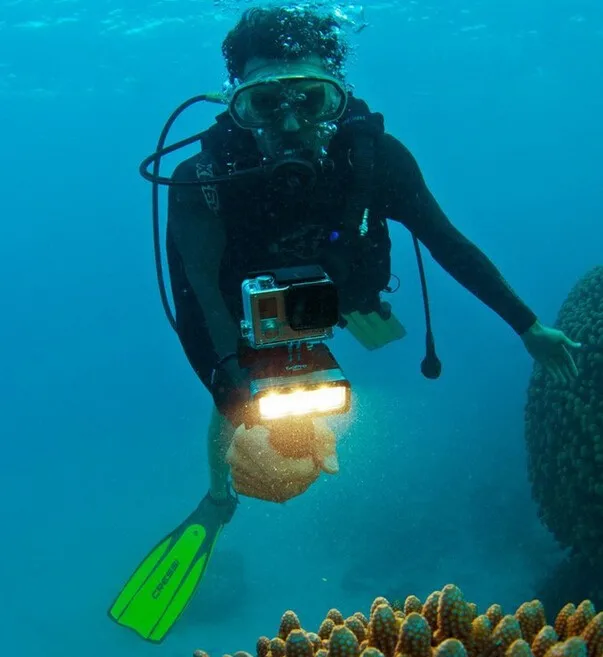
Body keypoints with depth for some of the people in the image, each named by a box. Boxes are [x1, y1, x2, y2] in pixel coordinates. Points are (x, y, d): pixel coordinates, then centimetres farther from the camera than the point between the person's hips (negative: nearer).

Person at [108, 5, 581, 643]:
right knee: (236, 405, -6)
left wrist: (528, 326, -16)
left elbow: (449, 244, -21)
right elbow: (196, 317, -39)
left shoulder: (373, 156, -35)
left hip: (344, 296, 2)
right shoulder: (203, 183, -40)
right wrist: (240, 407, -54)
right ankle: (218, 501, 23)